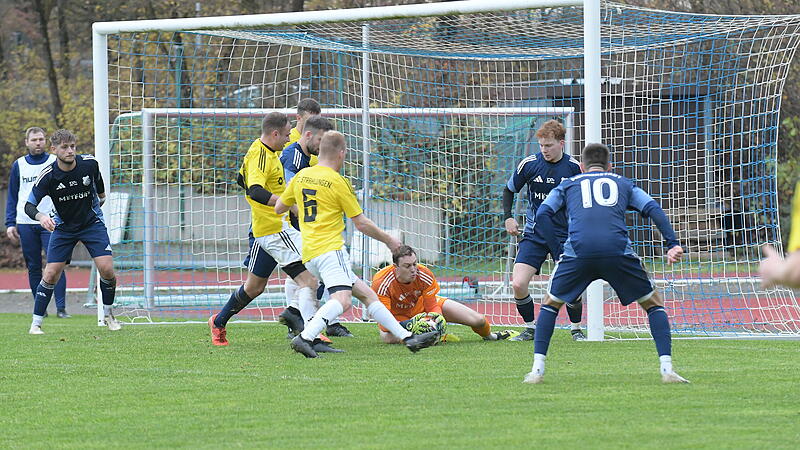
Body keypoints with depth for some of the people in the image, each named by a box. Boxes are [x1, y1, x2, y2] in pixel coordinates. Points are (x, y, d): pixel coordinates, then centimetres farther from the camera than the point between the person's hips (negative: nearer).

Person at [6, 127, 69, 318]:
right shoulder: (19, 166, 10)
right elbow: (12, 197, 14)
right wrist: (10, 223, 5)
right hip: (25, 223, 2)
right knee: (33, 267, 4)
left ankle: (61, 308, -10)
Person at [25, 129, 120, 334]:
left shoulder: (89, 163, -14)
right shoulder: (48, 175, -20)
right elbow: (29, 205, -21)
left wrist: (101, 196, 28)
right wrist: (40, 216, -42)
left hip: (92, 223, 1)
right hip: (63, 227, -1)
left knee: (107, 269, -13)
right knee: (51, 274, -9)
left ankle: (108, 314, 10)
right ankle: (36, 323, 2)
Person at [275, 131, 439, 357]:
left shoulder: (301, 176, 12)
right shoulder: (338, 182, -6)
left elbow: (279, 207, 22)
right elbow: (361, 223, -3)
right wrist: (389, 241, 10)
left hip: (309, 254, 9)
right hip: (330, 248, -9)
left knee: (366, 293, 11)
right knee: (342, 300, -25)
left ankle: (408, 338, 11)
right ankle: (305, 337, -43)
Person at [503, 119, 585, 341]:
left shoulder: (574, 167, -5)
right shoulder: (529, 164, -5)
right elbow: (509, 190, 11)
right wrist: (508, 217, -2)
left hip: (565, 235, -1)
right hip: (534, 235, 1)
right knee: (518, 284, -13)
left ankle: (576, 329, 17)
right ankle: (530, 328, 8)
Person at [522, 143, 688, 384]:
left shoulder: (568, 185, 27)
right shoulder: (623, 184, 27)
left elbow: (543, 215, 13)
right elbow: (652, 209, 12)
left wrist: (558, 249, 12)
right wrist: (672, 244, 5)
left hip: (578, 250, 0)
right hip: (618, 251, 0)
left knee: (550, 303, 22)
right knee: (653, 303, 17)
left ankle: (537, 369, 11)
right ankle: (667, 368, 3)